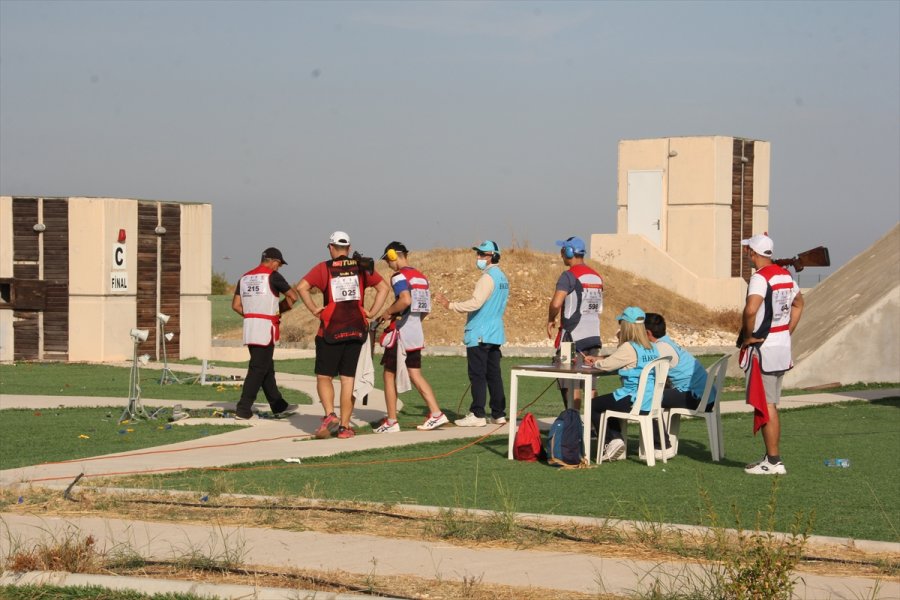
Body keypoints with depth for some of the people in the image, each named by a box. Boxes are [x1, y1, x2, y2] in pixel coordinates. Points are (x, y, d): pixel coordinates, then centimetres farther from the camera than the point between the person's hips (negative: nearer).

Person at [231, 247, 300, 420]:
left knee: (267, 368, 15)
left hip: (249, 325, 8)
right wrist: (279, 310, 12)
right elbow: (293, 297, -2)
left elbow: (236, 305, 13)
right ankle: (243, 410, -8)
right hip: (265, 328, -8)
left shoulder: (245, 277, 14)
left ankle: (279, 407, 22)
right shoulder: (272, 276, -6)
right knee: (258, 369, -5)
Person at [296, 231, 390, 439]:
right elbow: (383, 288, 5)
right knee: (348, 379, 7)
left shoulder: (324, 268, -1)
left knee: (324, 377, 5)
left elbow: (302, 287, -13)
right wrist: (372, 313, 4)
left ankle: (330, 415, -16)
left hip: (331, 331, -3)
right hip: (356, 330, 3)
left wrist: (313, 309, -5)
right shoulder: (361, 268, 8)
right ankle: (345, 426, 6)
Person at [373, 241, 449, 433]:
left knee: (390, 375, 3)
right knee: (415, 374, 11)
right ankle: (436, 414, 2)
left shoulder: (399, 277, -13)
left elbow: (405, 300, -29)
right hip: (416, 332, 8)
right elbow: (426, 308, 15)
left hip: (400, 331, -8)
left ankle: (391, 422, 5)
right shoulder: (421, 277, 13)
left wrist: (388, 312, -15)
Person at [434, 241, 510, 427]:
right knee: (493, 374, 11)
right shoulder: (502, 278, 16)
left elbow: (475, 303, -24)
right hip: (495, 334, 9)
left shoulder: (488, 278, -14)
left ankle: (477, 415, -8)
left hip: (480, 335, -9)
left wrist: (450, 305, -20)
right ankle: (498, 414, 12)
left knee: (477, 375, -7)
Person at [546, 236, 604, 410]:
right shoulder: (596, 276, 13)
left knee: (571, 385, -5)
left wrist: (550, 320, -5)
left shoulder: (569, 276, -11)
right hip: (594, 336, 7)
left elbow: (556, 303, -21)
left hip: (573, 337, -7)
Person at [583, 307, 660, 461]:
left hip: (634, 402, -8)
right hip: (651, 402, 8)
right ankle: (617, 442, 24)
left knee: (594, 405, 13)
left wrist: (595, 362, 13)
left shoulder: (628, 348, -14)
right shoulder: (652, 348, 11)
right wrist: (598, 359, 20)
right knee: (609, 403, 32)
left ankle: (611, 441, 4)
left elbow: (605, 365, -9)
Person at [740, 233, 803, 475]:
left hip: (763, 348, -9)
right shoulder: (785, 274, 11)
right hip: (783, 347, 9)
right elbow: (798, 304, 26)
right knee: (770, 405, 16)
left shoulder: (760, 278, -17)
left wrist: (748, 336, -17)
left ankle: (773, 461, -2)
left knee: (765, 406, -4)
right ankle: (771, 457, 22)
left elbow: (751, 310, -33)